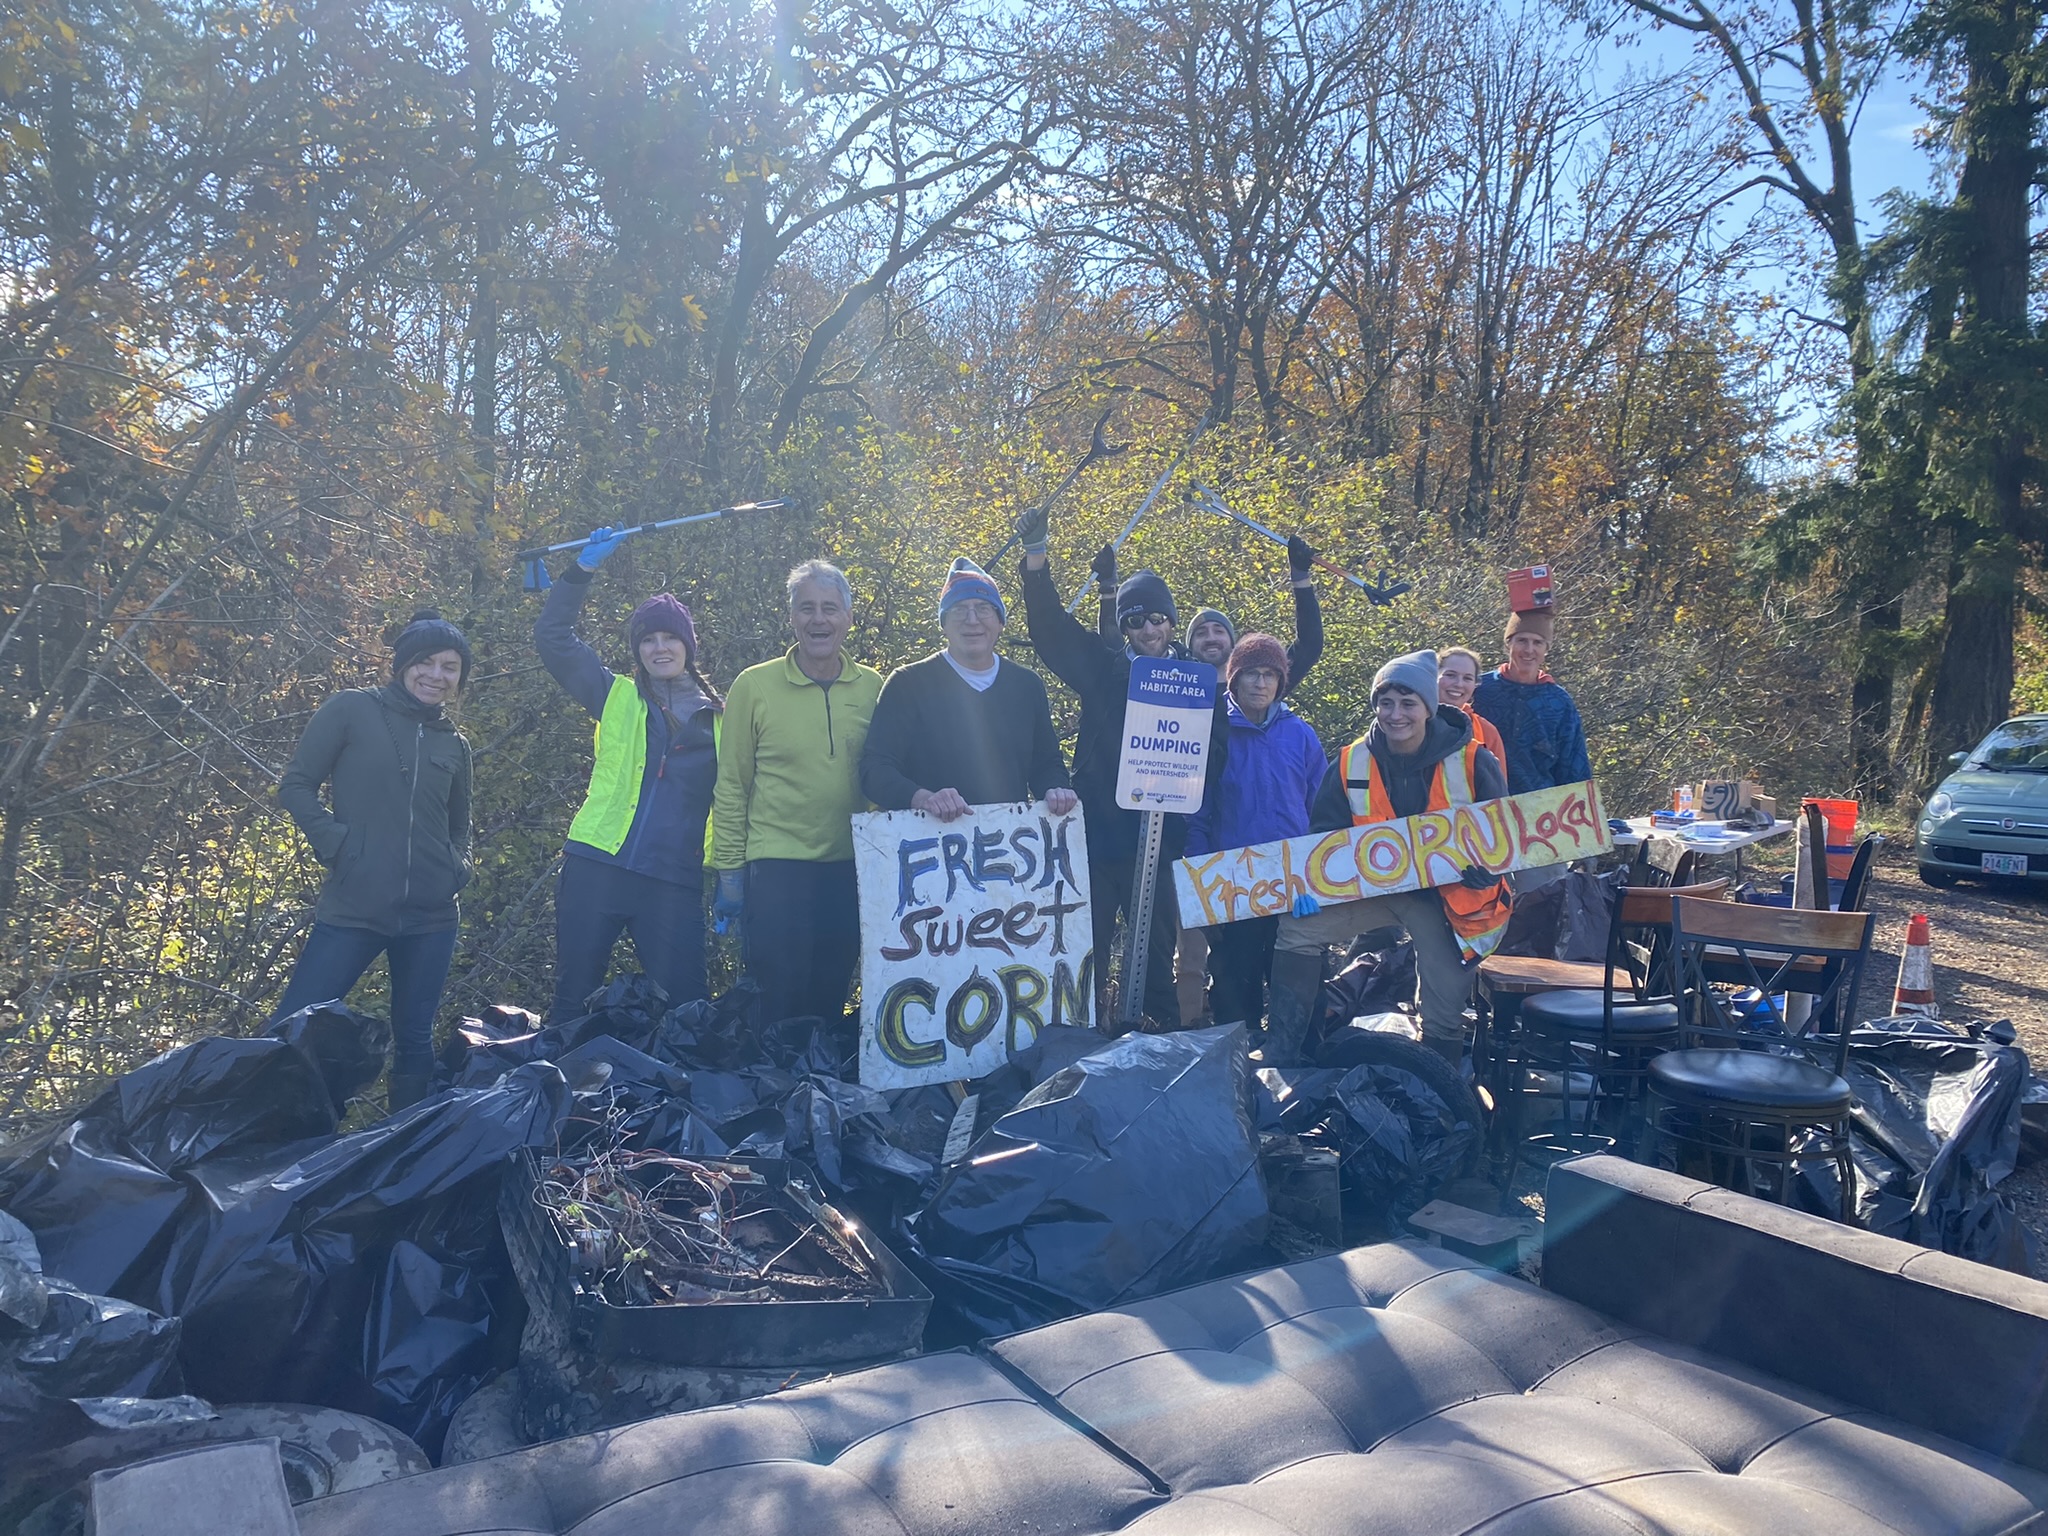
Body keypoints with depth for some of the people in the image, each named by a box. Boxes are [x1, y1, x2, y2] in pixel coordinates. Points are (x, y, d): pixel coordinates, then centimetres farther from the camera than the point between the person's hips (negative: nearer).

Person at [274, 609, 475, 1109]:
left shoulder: (453, 744, 13)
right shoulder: (353, 711, 1)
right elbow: (296, 785, 0)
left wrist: (458, 863, 5)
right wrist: (337, 842, -11)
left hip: (431, 917, 4)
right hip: (353, 908, -4)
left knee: (414, 1041, 11)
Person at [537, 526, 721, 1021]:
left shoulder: (716, 720, 11)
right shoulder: (617, 697, 11)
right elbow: (552, 635, 8)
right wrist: (583, 569, 1)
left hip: (675, 883, 0)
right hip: (597, 868, 0)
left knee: (684, 1008, 1)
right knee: (573, 998, 7)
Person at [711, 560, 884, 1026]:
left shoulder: (873, 687, 3)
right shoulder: (754, 686, -3)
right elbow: (731, 787, -1)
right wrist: (729, 873, -3)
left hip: (849, 868, 3)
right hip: (776, 867, -3)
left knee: (829, 1003, 14)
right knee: (778, 1005, 3)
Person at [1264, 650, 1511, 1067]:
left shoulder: (1473, 762, -13)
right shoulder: (1352, 763, -5)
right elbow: (1323, 834, 1)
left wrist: (1485, 872, -27)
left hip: (1447, 895, -2)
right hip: (1376, 887, 3)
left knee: (1445, 1015, 0)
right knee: (1298, 929, -14)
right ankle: (1278, 1060, -7)